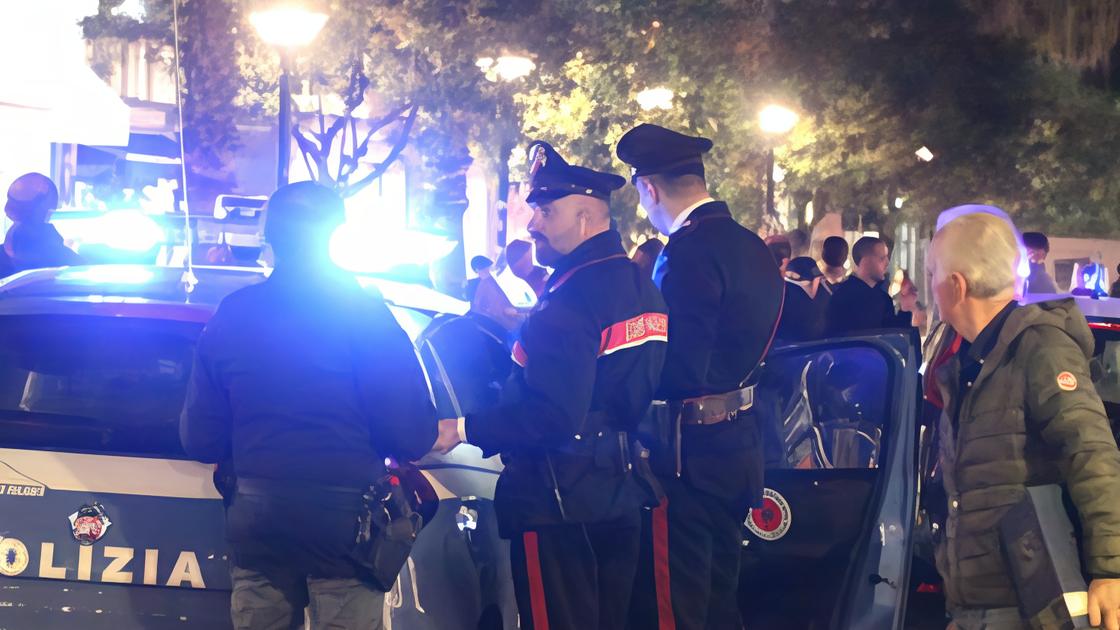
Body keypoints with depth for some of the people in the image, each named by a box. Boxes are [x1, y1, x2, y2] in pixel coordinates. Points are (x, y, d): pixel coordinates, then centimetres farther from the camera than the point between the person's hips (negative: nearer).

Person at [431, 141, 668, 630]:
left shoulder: (571, 300, -19)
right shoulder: (640, 288, 11)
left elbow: (553, 415, -26)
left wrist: (465, 430, -20)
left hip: (560, 503, -9)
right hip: (621, 496, 10)